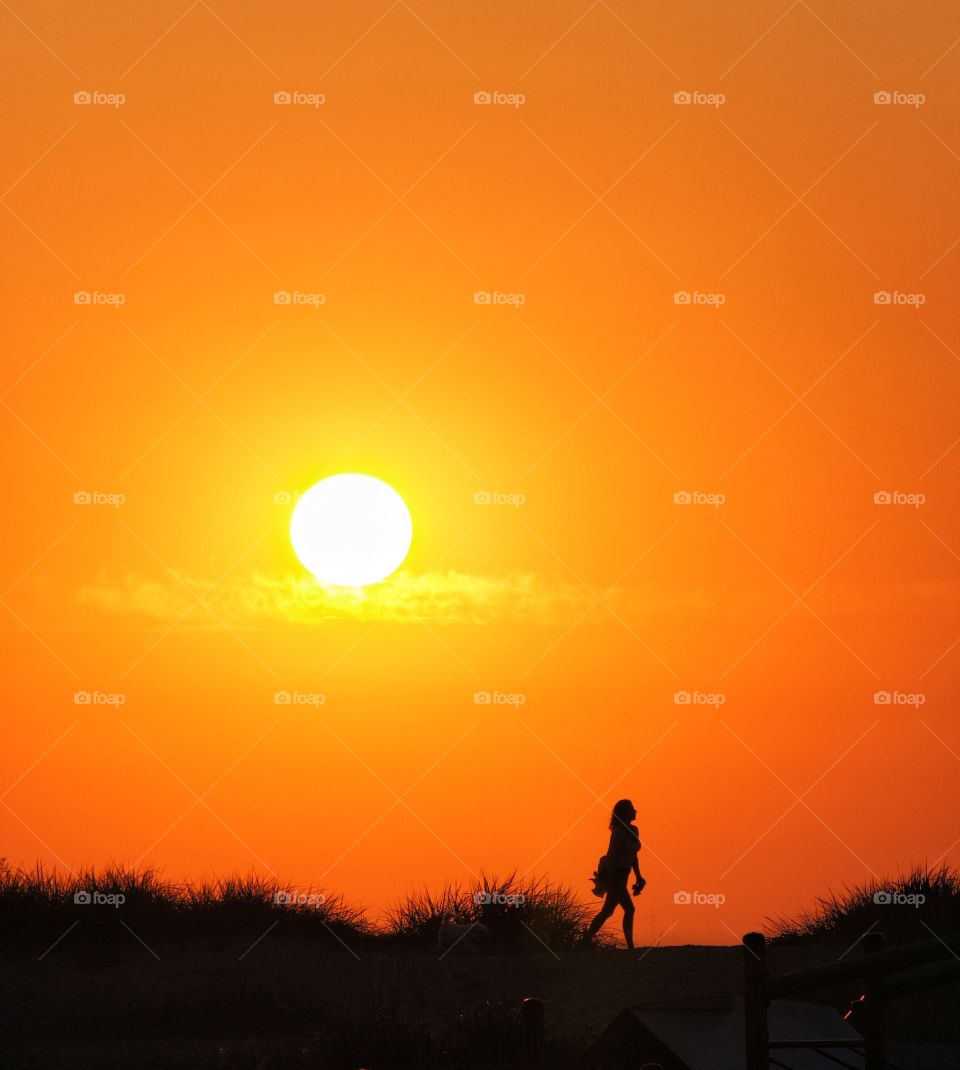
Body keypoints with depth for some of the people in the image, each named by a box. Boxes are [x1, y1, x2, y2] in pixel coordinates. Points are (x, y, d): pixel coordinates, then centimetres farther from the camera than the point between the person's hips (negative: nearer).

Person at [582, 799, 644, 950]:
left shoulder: (634, 830, 10)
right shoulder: (619, 831, -16)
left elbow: (633, 855, 19)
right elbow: (611, 855, -20)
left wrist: (638, 877, 17)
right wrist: (611, 883, -23)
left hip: (621, 875, 9)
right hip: (614, 875, -9)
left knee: (607, 912, 10)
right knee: (629, 909, -8)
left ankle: (586, 941, 13)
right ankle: (630, 946, -3)